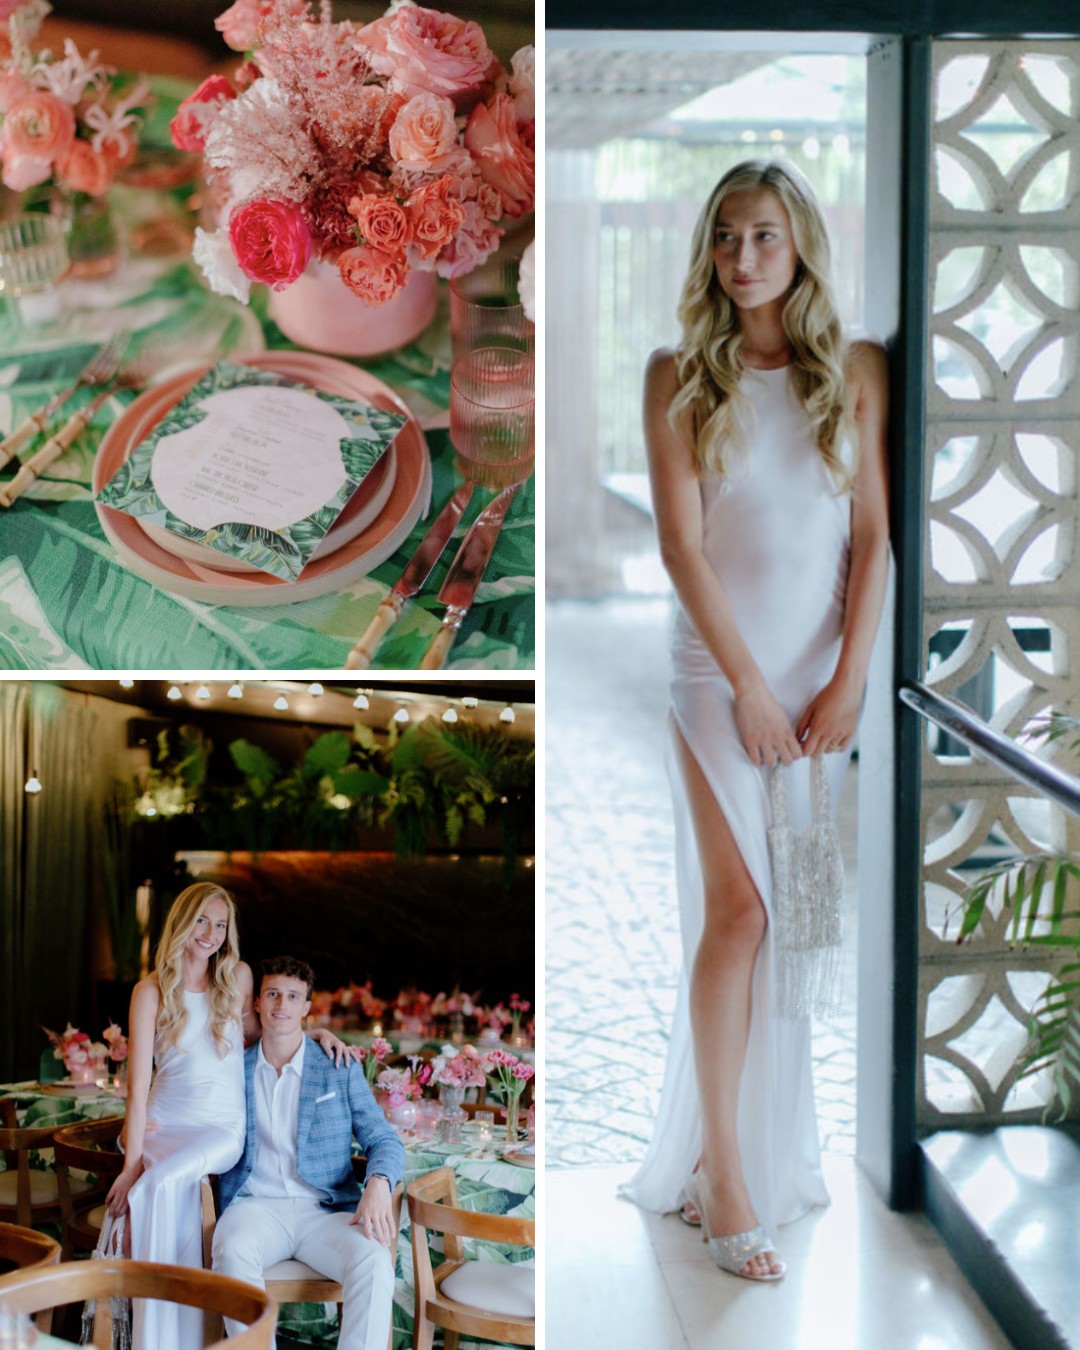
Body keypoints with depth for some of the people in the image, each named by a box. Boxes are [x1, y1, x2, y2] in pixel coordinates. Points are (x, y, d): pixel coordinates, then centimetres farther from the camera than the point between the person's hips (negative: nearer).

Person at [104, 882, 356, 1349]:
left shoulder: (238, 977, 4)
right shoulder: (152, 990, -2)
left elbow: (254, 1030, 24)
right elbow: (138, 1085, -7)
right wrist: (131, 1163, -14)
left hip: (221, 1130, 0)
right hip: (163, 1126, 0)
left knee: (163, 1184, -31)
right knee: (178, 1198, -32)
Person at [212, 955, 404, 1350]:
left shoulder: (341, 1070, 12)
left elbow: (384, 1140, 9)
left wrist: (378, 1184, -14)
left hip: (325, 1210, 0)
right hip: (257, 1207, 0)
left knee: (373, 1262, -33)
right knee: (233, 1251, -37)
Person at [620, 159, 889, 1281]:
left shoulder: (855, 369, 5)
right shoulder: (680, 375, 0)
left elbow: (872, 534, 2)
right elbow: (681, 542, -5)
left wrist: (848, 680, -6)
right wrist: (750, 683, -10)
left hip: (824, 672, 2)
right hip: (720, 666, -2)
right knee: (739, 907, -10)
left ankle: (778, 1146, 21)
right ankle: (726, 1181, -5)